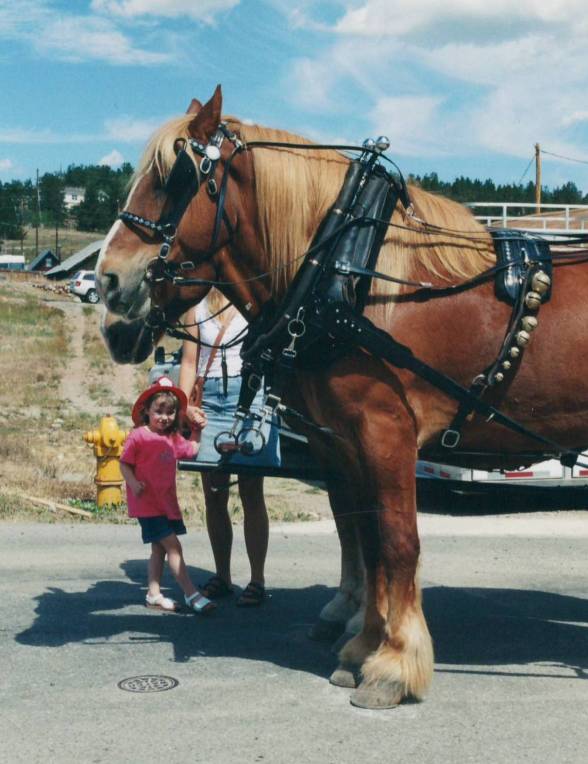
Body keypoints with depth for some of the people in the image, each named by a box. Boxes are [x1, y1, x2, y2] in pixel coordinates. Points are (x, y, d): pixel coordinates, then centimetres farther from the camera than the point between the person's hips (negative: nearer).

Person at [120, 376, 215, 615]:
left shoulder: (174, 438, 10)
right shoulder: (138, 436, -11)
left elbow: (193, 450, 21)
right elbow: (124, 464, -9)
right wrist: (133, 483, -23)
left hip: (167, 503, 8)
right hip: (147, 504, -8)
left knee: (159, 549, 14)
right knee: (173, 546, -12)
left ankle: (154, 594, 24)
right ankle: (191, 594, -12)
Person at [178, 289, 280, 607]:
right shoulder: (197, 307, 13)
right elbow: (189, 360, 11)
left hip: (251, 394, -3)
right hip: (210, 400, 3)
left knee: (251, 494, -3)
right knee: (213, 496, 7)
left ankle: (257, 580, 5)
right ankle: (222, 576, 19)